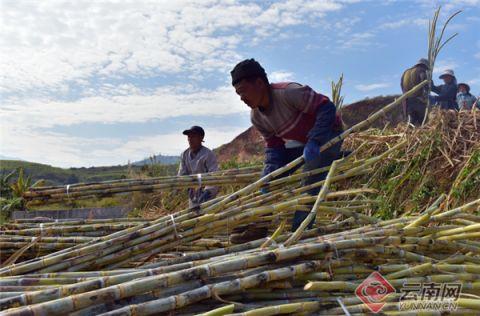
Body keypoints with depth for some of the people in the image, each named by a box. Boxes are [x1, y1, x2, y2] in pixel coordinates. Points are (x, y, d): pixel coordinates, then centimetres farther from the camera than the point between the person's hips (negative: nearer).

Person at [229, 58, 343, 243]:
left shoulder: (289, 92, -32)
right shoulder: (256, 117, -9)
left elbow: (327, 108, -30)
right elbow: (273, 146, -5)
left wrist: (314, 141, -38)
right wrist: (270, 173, -22)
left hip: (327, 133, -7)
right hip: (300, 141, 8)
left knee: (310, 183, -23)